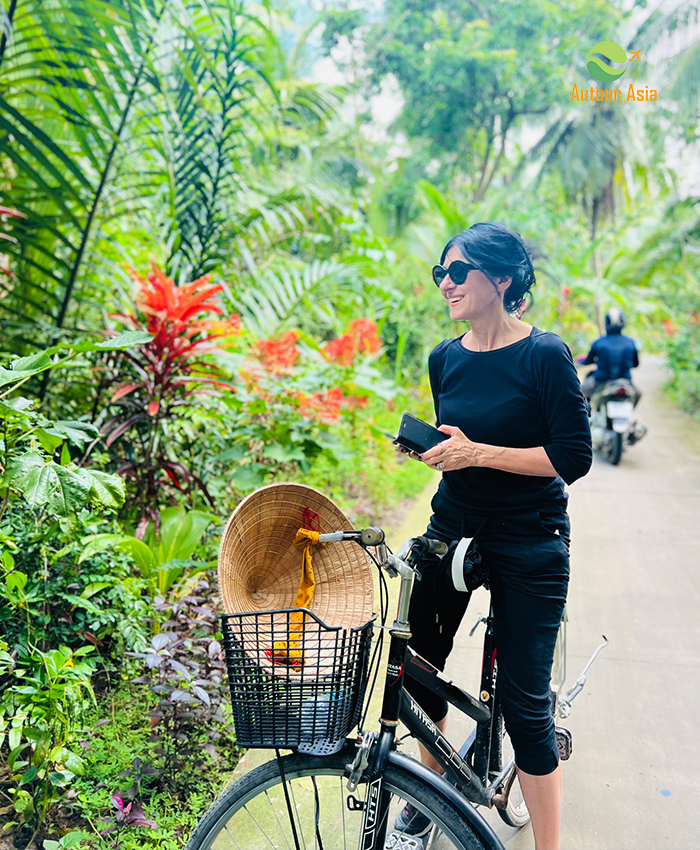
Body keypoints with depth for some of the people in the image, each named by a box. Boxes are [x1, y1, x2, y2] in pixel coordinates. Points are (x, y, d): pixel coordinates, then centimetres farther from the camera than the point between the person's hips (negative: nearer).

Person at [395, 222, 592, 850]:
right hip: (453, 525, 6)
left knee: (524, 702, -1)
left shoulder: (545, 355, -14)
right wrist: (424, 447, -6)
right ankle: (432, 786, 40)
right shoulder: (444, 359, 4)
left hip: (528, 544, -5)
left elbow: (573, 458, -16)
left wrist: (479, 453, -23)